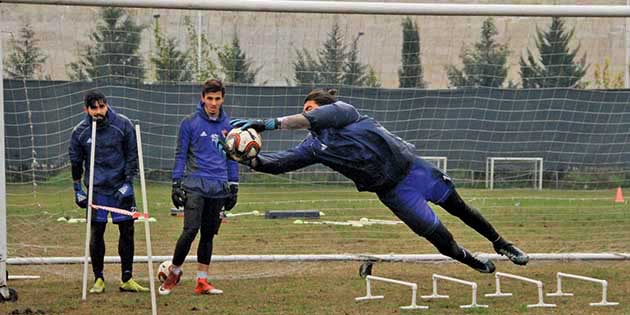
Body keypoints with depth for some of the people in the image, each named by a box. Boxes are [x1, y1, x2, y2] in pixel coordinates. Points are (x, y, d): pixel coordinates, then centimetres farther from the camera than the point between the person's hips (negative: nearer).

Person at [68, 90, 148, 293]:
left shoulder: (123, 125, -4)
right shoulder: (80, 132, -2)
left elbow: (132, 156, 0)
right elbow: (76, 162, 9)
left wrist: (128, 182, -7)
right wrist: (78, 190, 7)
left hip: (121, 187, 0)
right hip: (96, 189, 0)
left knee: (127, 231, 1)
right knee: (96, 233, 0)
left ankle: (127, 280, 8)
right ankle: (98, 279, 9)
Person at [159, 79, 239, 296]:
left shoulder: (228, 125, 10)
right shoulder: (190, 123, 0)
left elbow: (232, 157, 16)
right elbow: (180, 155, 2)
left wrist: (233, 188, 13)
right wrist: (176, 185, -4)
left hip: (219, 188, 4)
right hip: (195, 186, -4)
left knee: (209, 234, 6)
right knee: (190, 231, -13)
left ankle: (202, 280, 10)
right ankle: (174, 272, 4)